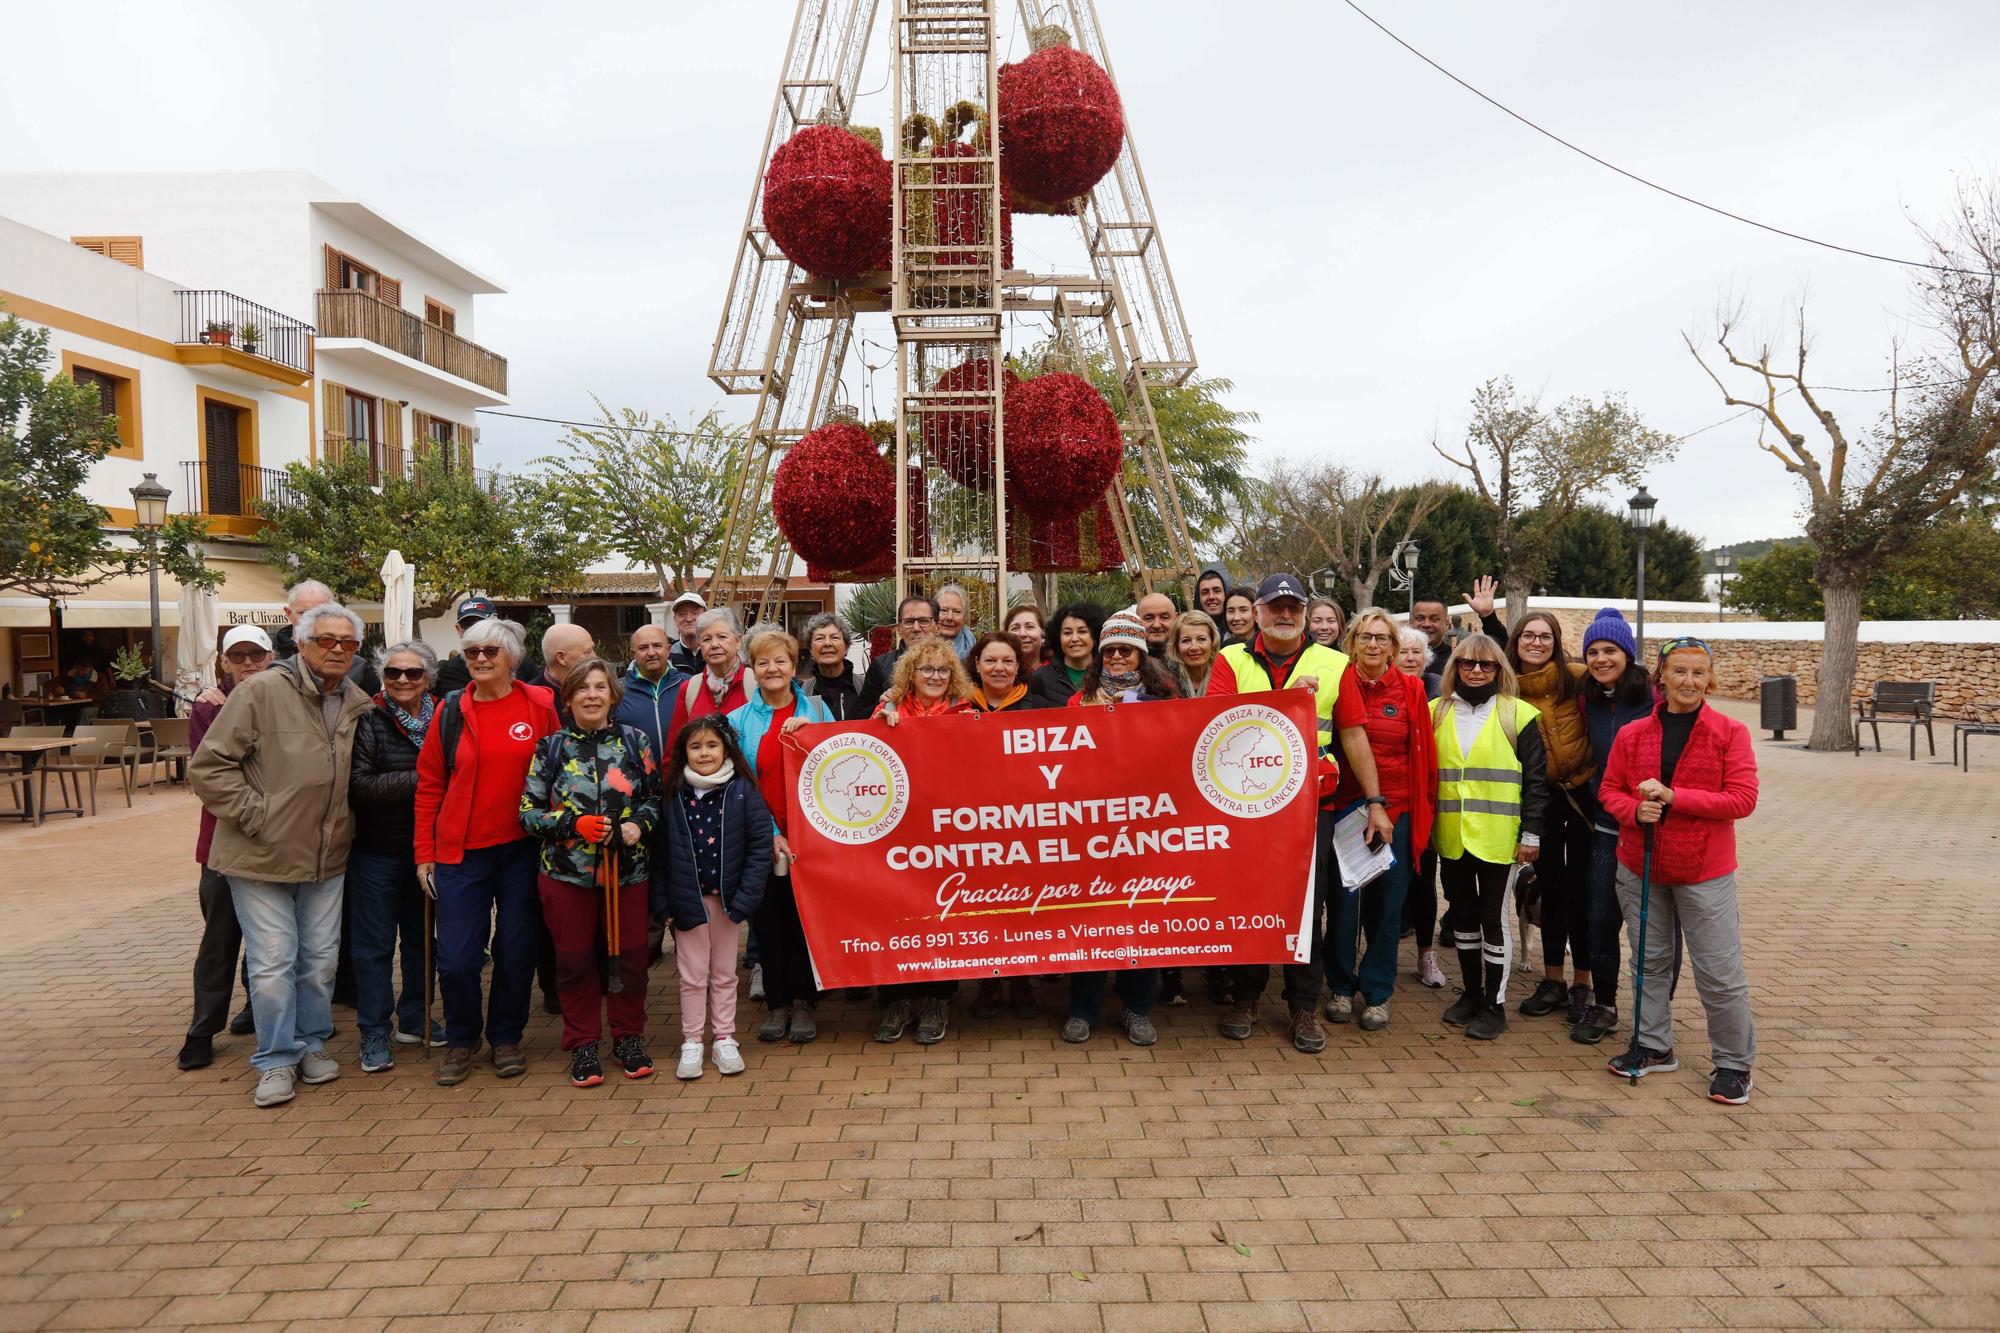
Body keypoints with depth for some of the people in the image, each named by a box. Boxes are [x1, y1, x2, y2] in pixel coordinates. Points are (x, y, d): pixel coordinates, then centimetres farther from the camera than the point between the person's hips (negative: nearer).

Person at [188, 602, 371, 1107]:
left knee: (321, 959, 13)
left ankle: (311, 1042, 31)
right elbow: (208, 767, -11)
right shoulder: (261, 692, -12)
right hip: (262, 857, -5)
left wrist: (345, 825, 8)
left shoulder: (359, 706, 5)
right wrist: (256, 815, -13)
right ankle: (276, 1060, 16)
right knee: (273, 962, 0)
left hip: (328, 858, 5)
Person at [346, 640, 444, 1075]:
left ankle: (413, 1019, 29)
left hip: (426, 849, 4)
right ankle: (374, 1033, 13)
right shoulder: (368, 722, -7)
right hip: (377, 850, -4)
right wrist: (418, 780, -19)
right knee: (375, 944, 4)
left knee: (421, 937, 14)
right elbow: (358, 785, -16)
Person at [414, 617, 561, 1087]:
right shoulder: (451, 712, 2)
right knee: (456, 958, 0)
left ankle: (506, 1037, 28)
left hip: (522, 849, -1)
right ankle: (461, 1040, 24)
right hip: (460, 852, 1)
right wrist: (424, 852, 3)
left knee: (517, 951, 7)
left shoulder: (540, 706, -1)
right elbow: (429, 784, 5)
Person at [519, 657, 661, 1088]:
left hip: (627, 870, 1)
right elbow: (529, 812, 0)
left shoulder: (635, 741, 2)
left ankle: (628, 1038, 24)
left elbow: (655, 796, 8)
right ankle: (582, 1045, 22)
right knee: (575, 961, 7)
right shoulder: (551, 748, 0)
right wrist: (574, 824, -15)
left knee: (630, 957, 6)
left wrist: (639, 824, -12)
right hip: (566, 873, 0)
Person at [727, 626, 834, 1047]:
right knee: (770, 918, 6)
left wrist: (812, 730, -15)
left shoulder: (815, 709, 5)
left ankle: (804, 1001, 16)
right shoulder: (740, 720, 4)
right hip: (763, 837, 1)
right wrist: (769, 833, -10)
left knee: (807, 914, 3)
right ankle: (777, 1003, 18)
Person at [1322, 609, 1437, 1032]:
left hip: (1397, 810, 1)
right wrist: (1371, 802, -8)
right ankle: (1340, 986, 20)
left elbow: (1423, 755, 5)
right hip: (1346, 804, -1)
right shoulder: (1341, 682, -2)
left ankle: (1377, 993, 20)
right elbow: (1350, 738, -3)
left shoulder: (1411, 689, 2)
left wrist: (1422, 810, 2)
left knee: (1386, 904, 6)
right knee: (1343, 901, 3)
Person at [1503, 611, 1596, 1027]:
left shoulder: (1576, 678, -9)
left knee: (1581, 888, 5)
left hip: (1582, 789, -3)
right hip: (1538, 795, 3)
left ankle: (1583, 984, 18)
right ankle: (1552, 980, 25)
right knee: (1551, 886, 13)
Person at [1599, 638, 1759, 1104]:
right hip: (1640, 865, 3)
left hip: (1703, 870, -3)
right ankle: (1654, 1047, 31)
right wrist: (1636, 809, -15)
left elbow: (1743, 799, -12)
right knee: (1650, 961, 16)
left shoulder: (1730, 733, -6)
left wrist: (1673, 797, -20)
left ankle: (1734, 1064, 18)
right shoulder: (1632, 734, 2)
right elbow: (1609, 790, 7)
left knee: (1719, 972, 1)